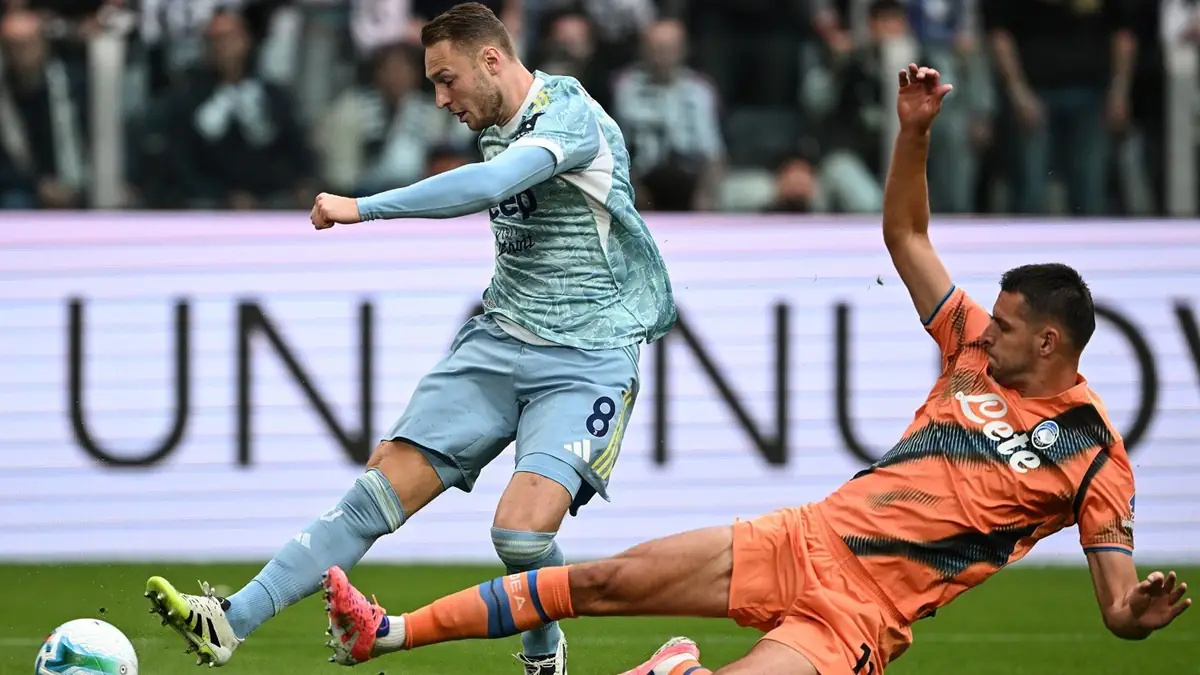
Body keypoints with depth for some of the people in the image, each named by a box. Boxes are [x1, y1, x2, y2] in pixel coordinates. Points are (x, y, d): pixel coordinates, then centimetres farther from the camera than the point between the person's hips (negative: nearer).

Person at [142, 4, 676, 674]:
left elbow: (490, 184, -33)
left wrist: (364, 208, -29)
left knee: (523, 530, -25)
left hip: (585, 360, -7)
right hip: (497, 342, 7)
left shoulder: (572, 116, -15)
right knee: (385, 486, -8)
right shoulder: (499, 131, 13)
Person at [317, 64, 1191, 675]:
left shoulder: (1093, 455, -7)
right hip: (804, 539, 7)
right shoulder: (976, 349, 10)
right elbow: (904, 234, 18)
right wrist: (915, 132, 3)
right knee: (606, 580, -1)